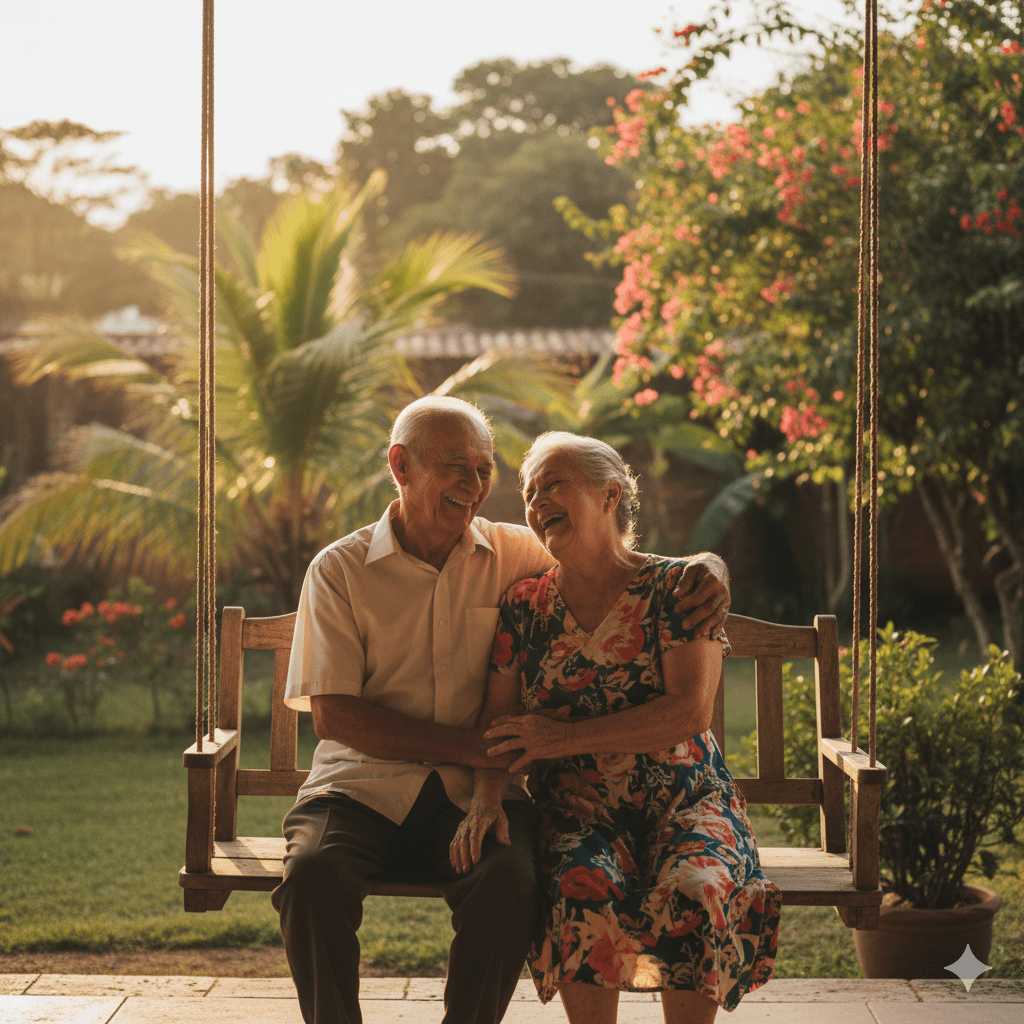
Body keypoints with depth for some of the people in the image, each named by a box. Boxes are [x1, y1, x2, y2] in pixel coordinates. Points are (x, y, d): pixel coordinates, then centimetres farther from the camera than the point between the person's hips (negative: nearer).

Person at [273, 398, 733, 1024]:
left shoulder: (516, 554, 10)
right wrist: (475, 747, -12)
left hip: (473, 797, 1)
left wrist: (709, 570, -7)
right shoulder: (340, 570, 4)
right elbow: (332, 714, -3)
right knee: (314, 873, -32)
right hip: (363, 787, -1)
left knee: (512, 880, -31)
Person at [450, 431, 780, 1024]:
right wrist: (485, 800, -14)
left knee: (694, 892, -33)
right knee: (586, 890, -33)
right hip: (578, 810, 2)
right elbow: (500, 725, 8)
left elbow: (690, 712, -12)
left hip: (684, 798, -1)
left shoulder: (674, 587, 0)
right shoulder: (525, 607, 9)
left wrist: (564, 738, -15)